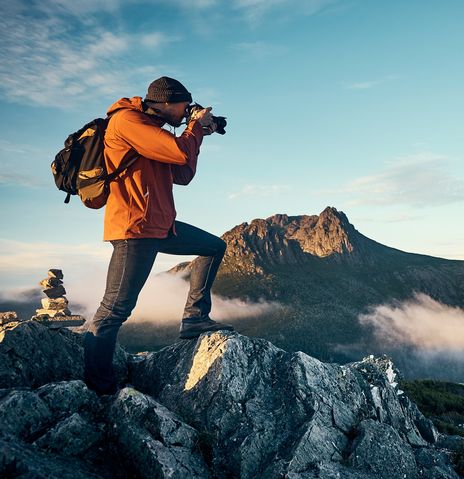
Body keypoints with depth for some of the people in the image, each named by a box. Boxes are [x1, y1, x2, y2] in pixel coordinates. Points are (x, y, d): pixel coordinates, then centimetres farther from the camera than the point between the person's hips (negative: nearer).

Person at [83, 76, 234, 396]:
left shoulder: (151, 127, 20)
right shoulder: (126, 119, -10)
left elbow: (183, 175, 20)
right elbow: (181, 153, -20)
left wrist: (197, 133, 15)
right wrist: (196, 125, -1)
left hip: (161, 225, 10)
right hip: (136, 229, -10)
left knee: (215, 247, 17)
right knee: (115, 310, -8)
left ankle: (195, 318, 15)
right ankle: (99, 389, 3)